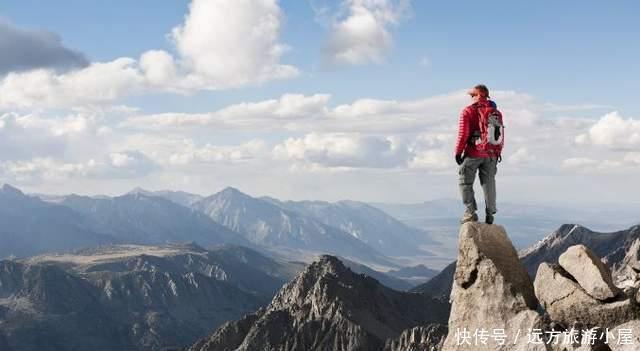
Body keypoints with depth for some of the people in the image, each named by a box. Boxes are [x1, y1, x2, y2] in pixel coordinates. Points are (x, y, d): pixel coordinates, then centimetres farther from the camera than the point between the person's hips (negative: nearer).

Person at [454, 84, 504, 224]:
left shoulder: (469, 111, -7)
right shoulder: (496, 113, 10)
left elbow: (463, 134, -11)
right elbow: (501, 135, 10)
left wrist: (458, 151, -4)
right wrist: (498, 152, 19)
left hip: (473, 153, -5)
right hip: (491, 155, 5)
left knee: (465, 182, 5)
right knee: (489, 183, 11)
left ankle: (470, 213, -2)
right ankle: (490, 215, 11)